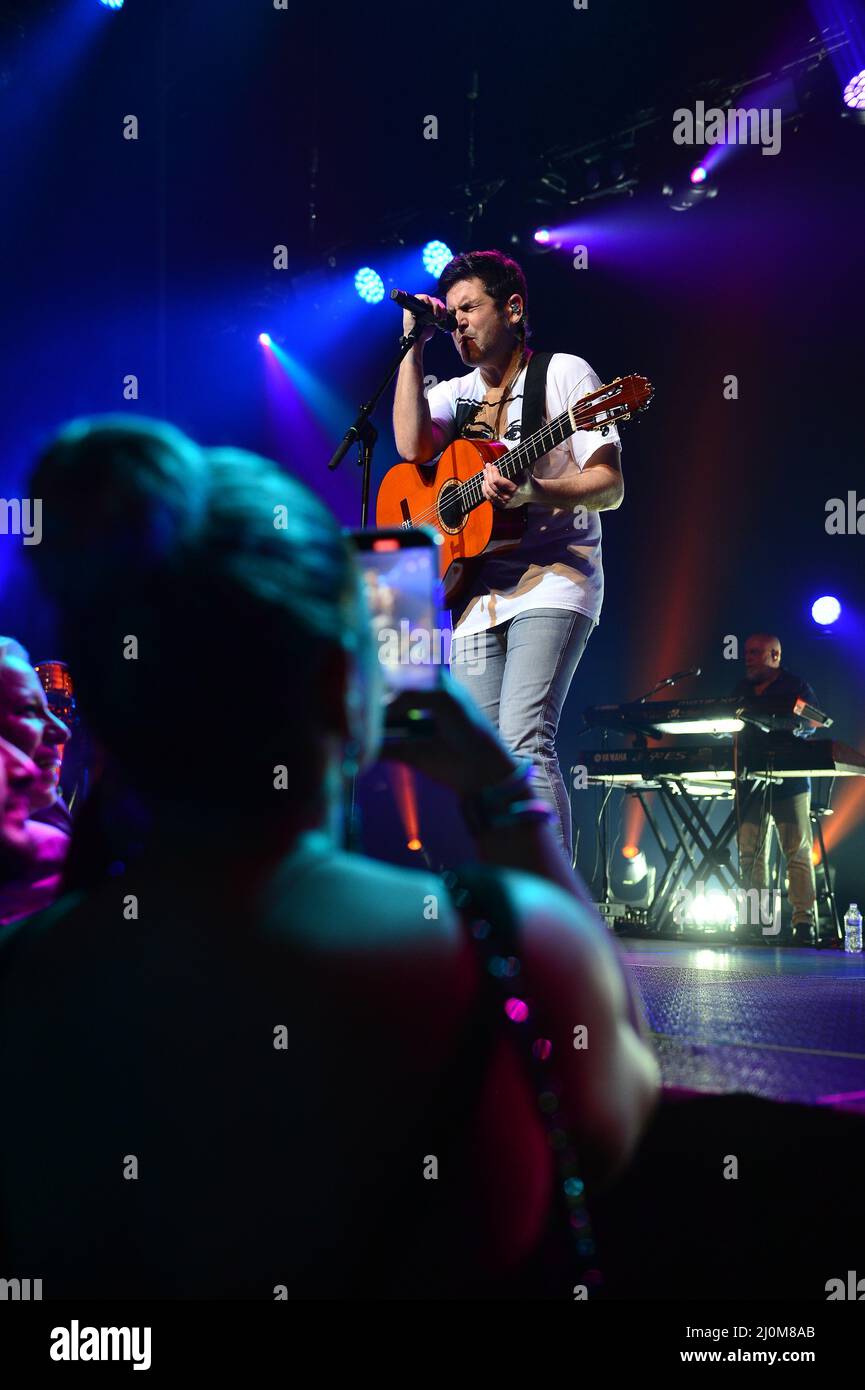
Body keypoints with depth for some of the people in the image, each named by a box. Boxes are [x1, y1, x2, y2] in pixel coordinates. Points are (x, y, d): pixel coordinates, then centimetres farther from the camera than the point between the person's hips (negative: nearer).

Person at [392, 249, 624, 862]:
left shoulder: (564, 373, 3)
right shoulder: (456, 393, 18)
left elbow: (610, 486, -5)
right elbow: (412, 445, -5)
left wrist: (531, 493, -22)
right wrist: (413, 347, -1)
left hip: (550, 578, -6)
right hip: (475, 593, 6)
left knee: (525, 740, -22)